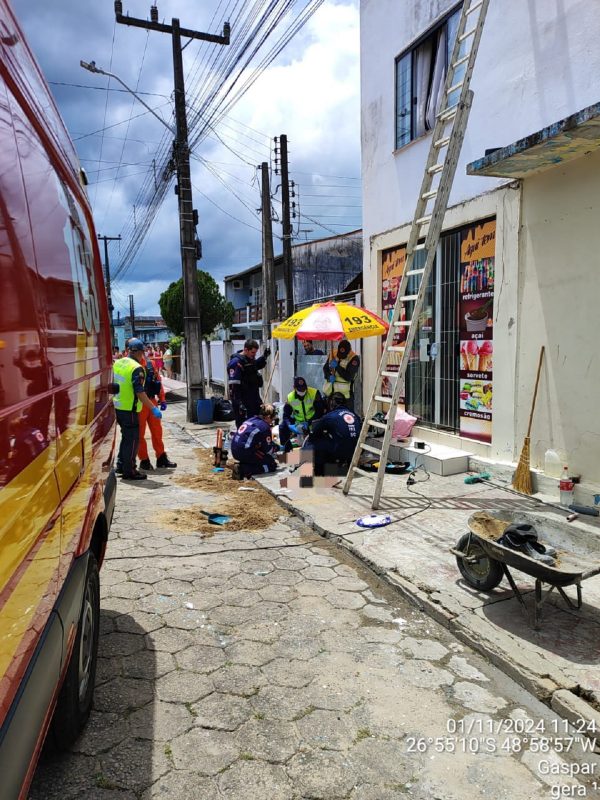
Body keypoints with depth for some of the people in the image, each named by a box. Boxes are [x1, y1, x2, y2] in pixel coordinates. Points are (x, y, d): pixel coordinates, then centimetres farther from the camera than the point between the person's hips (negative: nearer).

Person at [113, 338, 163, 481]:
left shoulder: (117, 363, 7)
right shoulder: (136, 368, -17)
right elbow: (139, 392, -22)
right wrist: (153, 408, -20)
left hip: (117, 407, 8)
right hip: (129, 409, -8)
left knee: (126, 436, 22)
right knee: (132, 439, 1)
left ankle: (121, 465, 29)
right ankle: (129, 471, 6)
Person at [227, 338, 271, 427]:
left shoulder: (251, 359, 9)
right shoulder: (236, 363, -18)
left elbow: (257, 366, 34)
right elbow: (233, 386, -23)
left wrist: (264, 357, 15)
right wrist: (239, 403, -28)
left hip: (254, 399, 9)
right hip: (242, 402, -9)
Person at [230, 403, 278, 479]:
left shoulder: (251, 420, 17)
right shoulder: (265, 427, -7)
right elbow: (268, 450, -2)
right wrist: (277, 448, 17)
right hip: (245, 452, -9)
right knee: (272, 465, 1)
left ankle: (242, 465, 8)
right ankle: (243, 470, -13)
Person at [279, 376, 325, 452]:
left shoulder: (315, 393, -19)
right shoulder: (290, 397, -10)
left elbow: (320, 411, -19)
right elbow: (286, 415, -7)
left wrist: (309, 423, -29)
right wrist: (292, 425, -27)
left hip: (312, 421, -2)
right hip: (297, 422, 2)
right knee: (282, 426, -15)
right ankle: (286, 448, 3)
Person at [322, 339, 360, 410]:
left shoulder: (354, 359, -14)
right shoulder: (334, 354, 1)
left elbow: (348, 377, -20)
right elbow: (325, 368, 10)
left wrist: (337, 367, -23)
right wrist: (329, 376, -11)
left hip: (345, 392, -5)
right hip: (331, 391, 5)